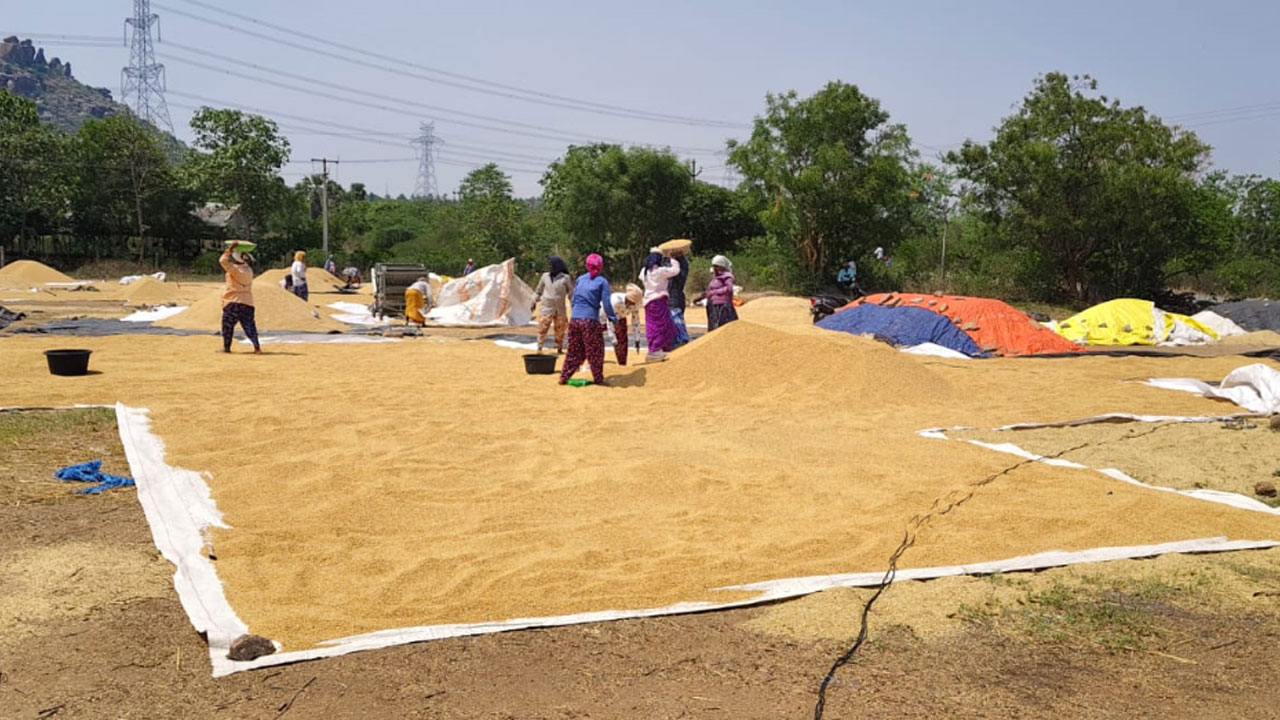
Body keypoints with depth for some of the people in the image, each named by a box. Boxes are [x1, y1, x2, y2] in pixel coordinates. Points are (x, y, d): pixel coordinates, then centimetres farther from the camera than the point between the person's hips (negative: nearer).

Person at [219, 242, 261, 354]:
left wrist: (229, 250, -6)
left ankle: (226, 347, 14)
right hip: (247, 303, 6)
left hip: (233, 302, -6)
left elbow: (223, 260, -16)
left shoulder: (234, 269, -13)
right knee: (249, 326, 4)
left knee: (228, 325, 8)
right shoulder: (249, 270, 9)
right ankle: (257, 347, -8)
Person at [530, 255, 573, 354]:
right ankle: (539, 348, -1)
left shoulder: (565, 278, -4)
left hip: (560, 310, -1)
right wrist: (534, 302, 9)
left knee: (560, 330, 7)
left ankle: (559, 348, 21)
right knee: (542, 329, -6)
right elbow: (538, 290, 16)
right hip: (546, 308, 1)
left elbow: (572, 293, 2)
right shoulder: (545, 276, 4)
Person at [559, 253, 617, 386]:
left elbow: (573, 300, 14)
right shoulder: (602, 282, -3)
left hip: (574, 319, 5)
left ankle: (564, 377, 14)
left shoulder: (580, 279, 10)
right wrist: (613, 317, 6)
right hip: (590, 319, -5)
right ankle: (598, 379, 9)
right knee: (595, 351, 6)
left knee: (574, 350, 14)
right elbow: (606, 303, -6)